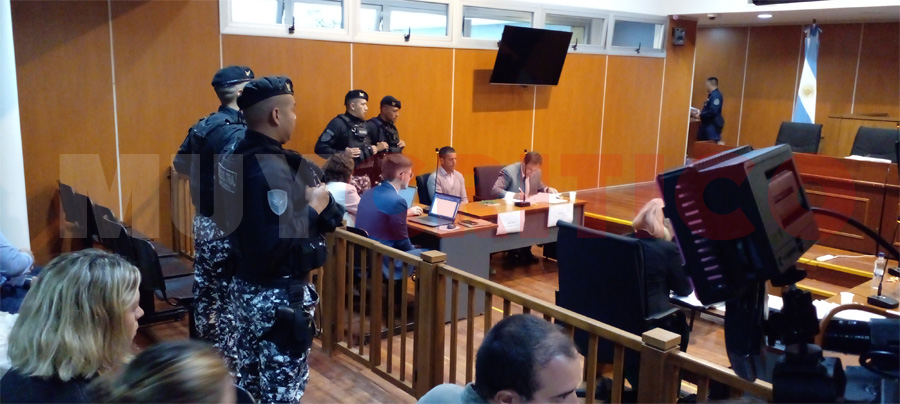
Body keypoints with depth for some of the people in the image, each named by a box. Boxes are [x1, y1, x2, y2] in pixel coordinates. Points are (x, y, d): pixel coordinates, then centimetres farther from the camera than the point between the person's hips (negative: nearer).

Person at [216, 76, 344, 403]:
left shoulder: (236, 158, 4)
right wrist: (315, 207, -17)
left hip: (245, 285, 10)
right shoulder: (272, 169, -26)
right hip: (277, 295, -9)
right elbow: (277, 242, -31)